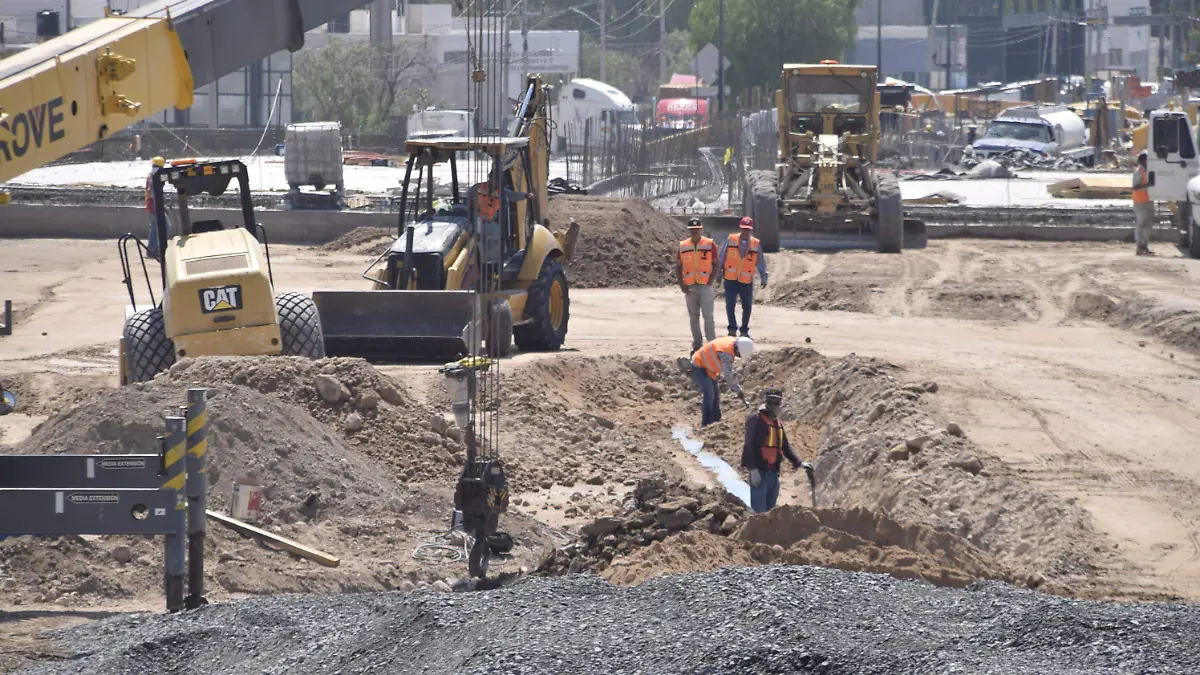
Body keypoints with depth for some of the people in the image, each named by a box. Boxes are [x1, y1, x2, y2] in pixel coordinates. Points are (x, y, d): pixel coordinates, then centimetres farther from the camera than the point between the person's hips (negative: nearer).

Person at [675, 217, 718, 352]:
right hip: (690, 287, 3)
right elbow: (678, 266, 9)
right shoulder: (683, 246, 5)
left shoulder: (710, 244, -1)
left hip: (706, 286, -3)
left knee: (708, 316, -6)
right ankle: (697, 344, 16)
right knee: (694, 317, 9)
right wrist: (681, 284, -3)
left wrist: (711, 281, -10)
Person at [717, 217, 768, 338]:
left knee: (747, 307, 5)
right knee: (730, 305, -11)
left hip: (747, 282, 1)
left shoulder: (756, 244, 0)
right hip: (730, 280, -1)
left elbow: (761, 262, 8)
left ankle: (744, 330, 19)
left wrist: (763, 278, 6)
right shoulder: (730, 240, -3)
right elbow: (721, 258, 4)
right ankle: (732, 329, -3)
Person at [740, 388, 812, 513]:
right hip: (759, 472, -8)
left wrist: (800, 463, 9)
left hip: (773, 473, 8)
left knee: (770, 511, 12)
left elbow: (786, 447, 21)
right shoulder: (755, 420, -7)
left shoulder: (777, 423, 17)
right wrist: (753, 469, -20)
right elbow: (749, 445, -12)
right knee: (759, 512, -12)